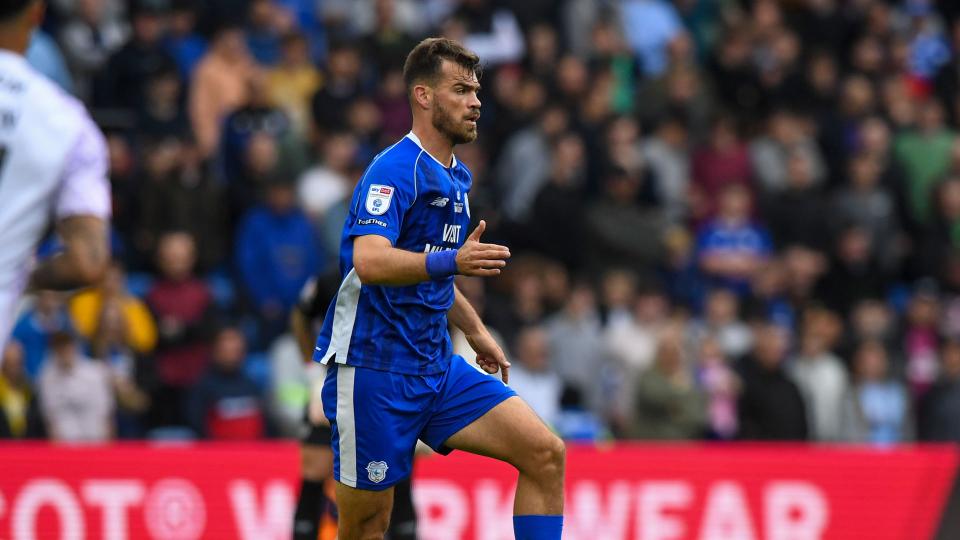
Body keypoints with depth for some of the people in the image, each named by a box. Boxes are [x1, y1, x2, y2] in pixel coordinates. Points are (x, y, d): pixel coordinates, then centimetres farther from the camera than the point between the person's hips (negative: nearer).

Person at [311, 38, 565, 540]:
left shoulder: (455, 178, 15)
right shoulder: (395, 169, -14)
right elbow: (370, 261, -31)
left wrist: (475, 330, 30)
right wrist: (451, 261, -43)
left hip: (436, 366, 8)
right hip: (375, 369, -8)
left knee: (546, 454, -6)